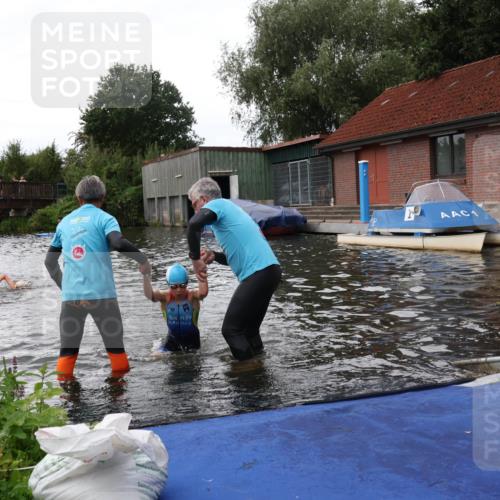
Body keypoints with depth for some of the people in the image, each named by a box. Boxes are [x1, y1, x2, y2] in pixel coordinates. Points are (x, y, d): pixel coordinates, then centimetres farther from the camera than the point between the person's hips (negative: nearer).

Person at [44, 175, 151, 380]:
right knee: (115, 347, 8)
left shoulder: (64, 222, 15)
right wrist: (143, 259, -4)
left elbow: (49, 261, 19)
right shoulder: (104, 218, 2)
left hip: (71, 295, 3)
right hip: (101, 294, -3)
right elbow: (118, 242, -18)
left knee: (68, 350, 10)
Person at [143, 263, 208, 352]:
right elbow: (149, 294, -37)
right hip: (173, 339, 1)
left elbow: (203, 292, -46)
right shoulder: (165, 297, -16)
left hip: (191, 339, -1)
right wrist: (146, 275, -54)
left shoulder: (192, 295, -22)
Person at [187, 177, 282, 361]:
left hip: (258, 274, -9)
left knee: (231, 329, -2)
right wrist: (215, 256, 13)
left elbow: (194, 224, -24)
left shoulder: (216, 204, -1)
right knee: (249, 328, 18)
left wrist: (195, 258, -13)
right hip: (270, 269, 9)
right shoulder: (230, 208, 27)